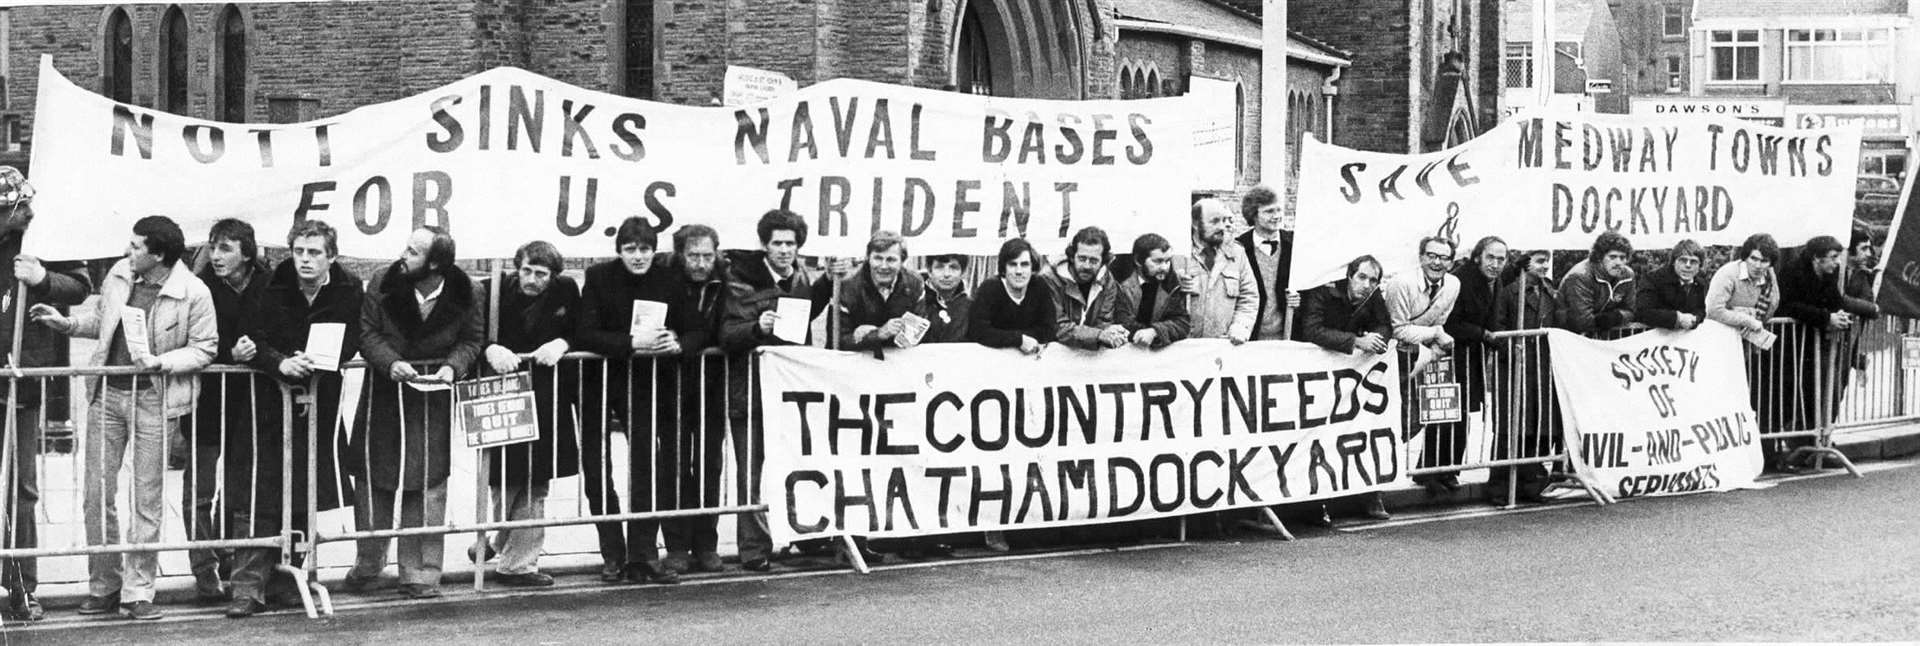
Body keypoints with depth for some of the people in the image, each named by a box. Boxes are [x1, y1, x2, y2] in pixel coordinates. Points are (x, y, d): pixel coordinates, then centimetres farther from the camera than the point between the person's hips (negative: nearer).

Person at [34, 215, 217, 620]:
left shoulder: (193, 294, -13)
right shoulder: (119, 275, 3)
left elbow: (204, 348, -8)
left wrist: (160, 362, -20)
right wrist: (66, 323, 4)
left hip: (154, 399, -5)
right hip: (107, 392, 5)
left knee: (147, 499, 1)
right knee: (96, 492, 6)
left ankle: (138, 591, 10)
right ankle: (103, 587, 18)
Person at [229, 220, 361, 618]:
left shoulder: (349, 291, -6)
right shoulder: (275, 287, -10)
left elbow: (348, 346, -2)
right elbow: (254, 341, -12)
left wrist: (312, 364, -17)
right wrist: (281, 363, -29)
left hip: (320, 397, 2)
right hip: (270, 393, -2)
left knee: (304, 495, 7)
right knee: (257, 497, -8)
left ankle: (284, 578, 19)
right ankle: (249, 587, -8)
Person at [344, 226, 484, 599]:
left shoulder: (467, 295, -11)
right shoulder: (383, 285, -9)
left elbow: (471, 340, 0)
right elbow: (368, 333, -5)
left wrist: (453, 366, -18)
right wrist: (391, 362, -22)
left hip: (434, 391, -1)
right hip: (386, 387, 1)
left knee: (428, 483, -2)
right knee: (372, 476, 6)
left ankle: (421, 574, 5)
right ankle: (368, 564, 24)